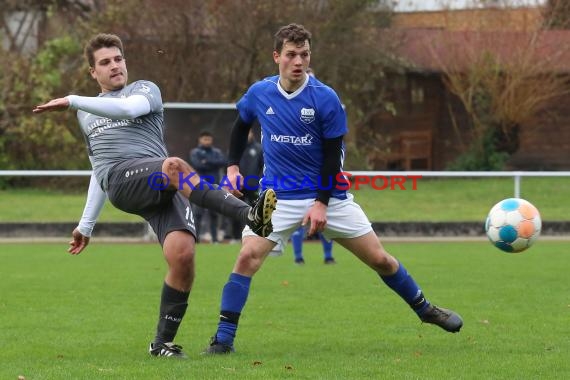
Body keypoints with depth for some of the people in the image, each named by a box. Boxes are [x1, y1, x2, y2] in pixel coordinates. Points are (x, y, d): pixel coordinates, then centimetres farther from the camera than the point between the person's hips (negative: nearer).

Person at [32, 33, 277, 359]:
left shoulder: (144, 90, 19)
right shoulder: (85, 114, 33)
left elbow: (127, 108, -7)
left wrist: (72, 101, -6)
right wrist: (87, 224, 37)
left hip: (163, 189, -1)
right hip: (120, 181, 1)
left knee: (183, 253, -25)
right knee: (175, 166, -36)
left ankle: (163, 343, -10)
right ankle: (250, 216, -49)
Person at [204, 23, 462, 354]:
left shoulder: (326, 99, -12)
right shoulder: (259, 94, -4)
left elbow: (333, 155, -8)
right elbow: (241, 126, 18)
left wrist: (321, 203, -14)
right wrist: (233, 167, 10)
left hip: (328, 195, -1)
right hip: (278, 196, 1)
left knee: (379, 259, 2)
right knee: (247, 257, -19)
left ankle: (425, 309, 25)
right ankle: (223, 338, -13)